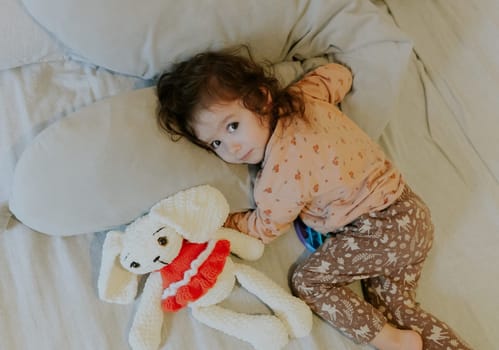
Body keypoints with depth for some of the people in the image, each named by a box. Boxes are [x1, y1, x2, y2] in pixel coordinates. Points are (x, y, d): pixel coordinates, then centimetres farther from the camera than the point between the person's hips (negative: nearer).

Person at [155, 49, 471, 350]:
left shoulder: (280, 176, -22)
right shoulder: (306, 93, -3)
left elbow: (266, 229, -3)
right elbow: (339, 74, 19)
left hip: (380, 232, -9)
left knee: (306, 281, -1)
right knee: (394, 307, 15)